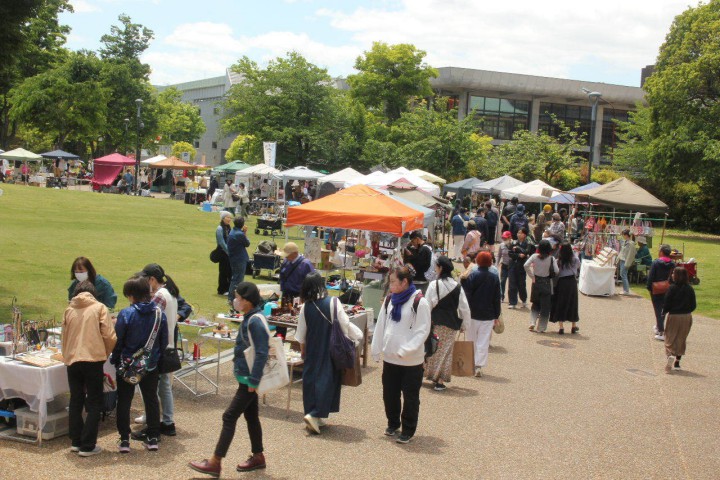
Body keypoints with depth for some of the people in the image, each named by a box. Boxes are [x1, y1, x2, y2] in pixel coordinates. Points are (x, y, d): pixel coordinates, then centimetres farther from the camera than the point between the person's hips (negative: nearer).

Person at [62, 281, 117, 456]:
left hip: (72, 360, 4)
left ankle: (76, 442, 22)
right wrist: (105, 354, 10)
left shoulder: (69, 310, 8)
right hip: (93, 359, -4)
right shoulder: (99, 308, -1)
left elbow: (65, 336, 12)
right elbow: (109, 336, -7)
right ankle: (87, 446, 1)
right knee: (94, 404, 5)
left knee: (75, 401, 17)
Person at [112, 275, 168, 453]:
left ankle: (124, 440, 10)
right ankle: (153, 438, 18)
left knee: (124, 401, 9)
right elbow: (164, 341, 1)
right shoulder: (159, 313, -6)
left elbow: (117, 341, -11)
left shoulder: (126, 314, -18)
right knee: (151, 399, 15)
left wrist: (115, 360, 4)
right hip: (151, 365, 3)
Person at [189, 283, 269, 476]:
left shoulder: (255, 321, -20)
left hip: (249, 379, -10)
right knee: (251, 416, 17)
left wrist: (253, 380, -24)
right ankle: (258, 456, 29)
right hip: (247, 377, 10)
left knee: (229, 417, -6)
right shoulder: (250, 317, 9)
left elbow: (262, 353, -24)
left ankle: (215, 463, -1)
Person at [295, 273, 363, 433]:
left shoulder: (306, 307, -5)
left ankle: (311, 412, 16)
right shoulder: (333, 303, -13)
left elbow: (301, 333, 5)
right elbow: (345, 325, -8)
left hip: (312, 350, 3)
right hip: (330, 350, -3)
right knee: (327, 379, 0)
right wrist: (357, 336, 8)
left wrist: (303, 350, 20)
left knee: (311, 379, 12)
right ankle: (316, 414, -12)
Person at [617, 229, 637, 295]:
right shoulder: (625, 242, 13)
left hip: (625, 261, -9)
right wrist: (618, 258, 19)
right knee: (623, 275, 10)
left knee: (623, 275, -10)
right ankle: (625, 290, 15)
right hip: (622, 260, 9)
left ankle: (626, 291, -7)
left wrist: (627, 264, -19)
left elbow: (630, 254, -17)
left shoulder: (631, 243, -15)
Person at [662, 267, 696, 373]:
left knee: (670, 338, 3)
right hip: (686, 317, 4)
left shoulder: (672, 288, -13)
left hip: (674, 316, -4)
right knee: (681, 339, 16)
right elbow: (693, 305, 2)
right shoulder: (690, 289, -2)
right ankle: (677, 361, 20)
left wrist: (664, 312, 6)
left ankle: (670, 355, -23)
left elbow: (666, 303, -13)